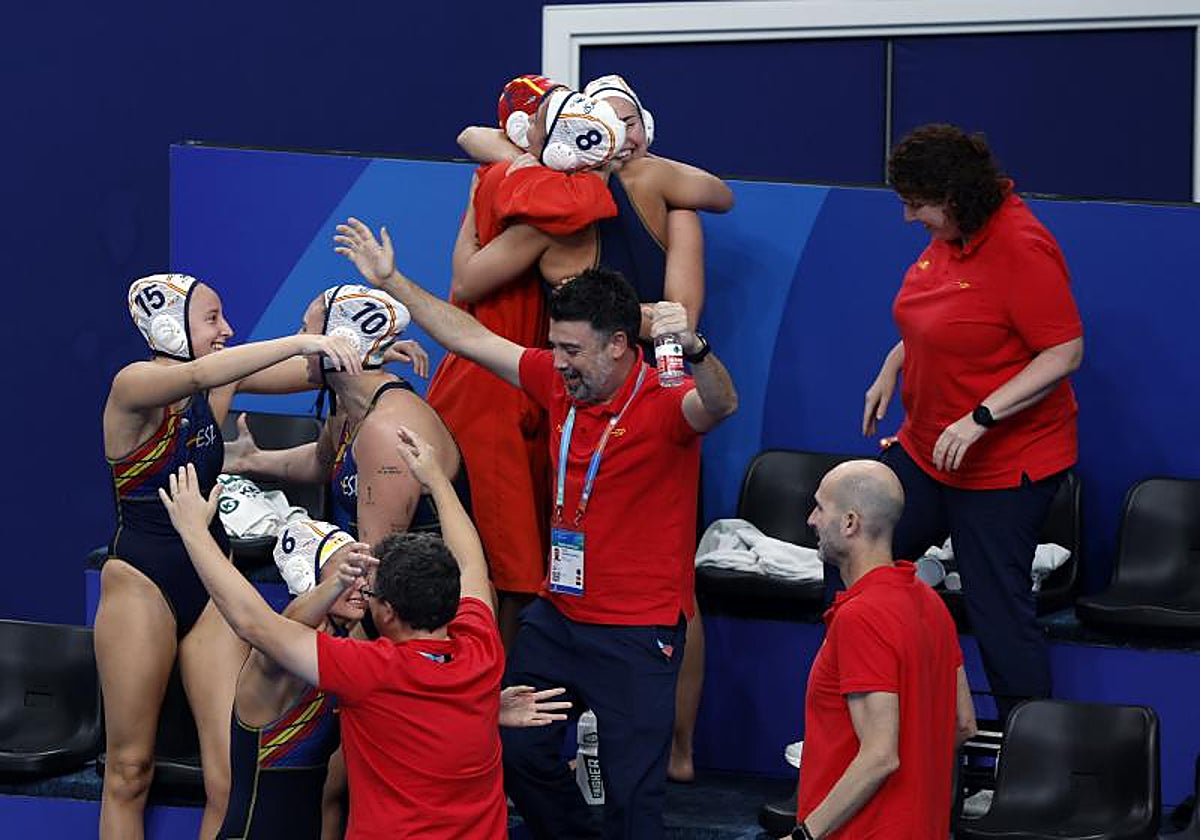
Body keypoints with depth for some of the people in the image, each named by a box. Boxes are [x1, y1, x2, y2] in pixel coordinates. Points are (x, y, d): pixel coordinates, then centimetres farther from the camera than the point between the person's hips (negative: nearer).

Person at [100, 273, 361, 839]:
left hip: (211, 579, 5)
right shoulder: (133, 387, -13)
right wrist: (302, 343, -40)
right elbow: (197, 375, -33)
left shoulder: (222, 384, 6)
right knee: (129, 770, 2)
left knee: (233, 778, -5)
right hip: (142, 581, -5)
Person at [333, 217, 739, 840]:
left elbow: (720, 406, -38)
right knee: (516, 749, 12)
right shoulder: (557, 381, 2)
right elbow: (471, 339, 10)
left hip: (637, 631, -7)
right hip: (556, 614, 7)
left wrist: (694, 350, -59)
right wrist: (392, 283, 10)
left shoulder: (664, 403, -17)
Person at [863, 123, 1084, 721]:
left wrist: (981, 418, -27)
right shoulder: (947, 235, 4)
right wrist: (892, 368, 9)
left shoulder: (1020, 249, -23)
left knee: (998, 607, -5)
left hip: (1004, 466, -9)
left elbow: (1065, 352, -24)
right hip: (926, 449, 9)